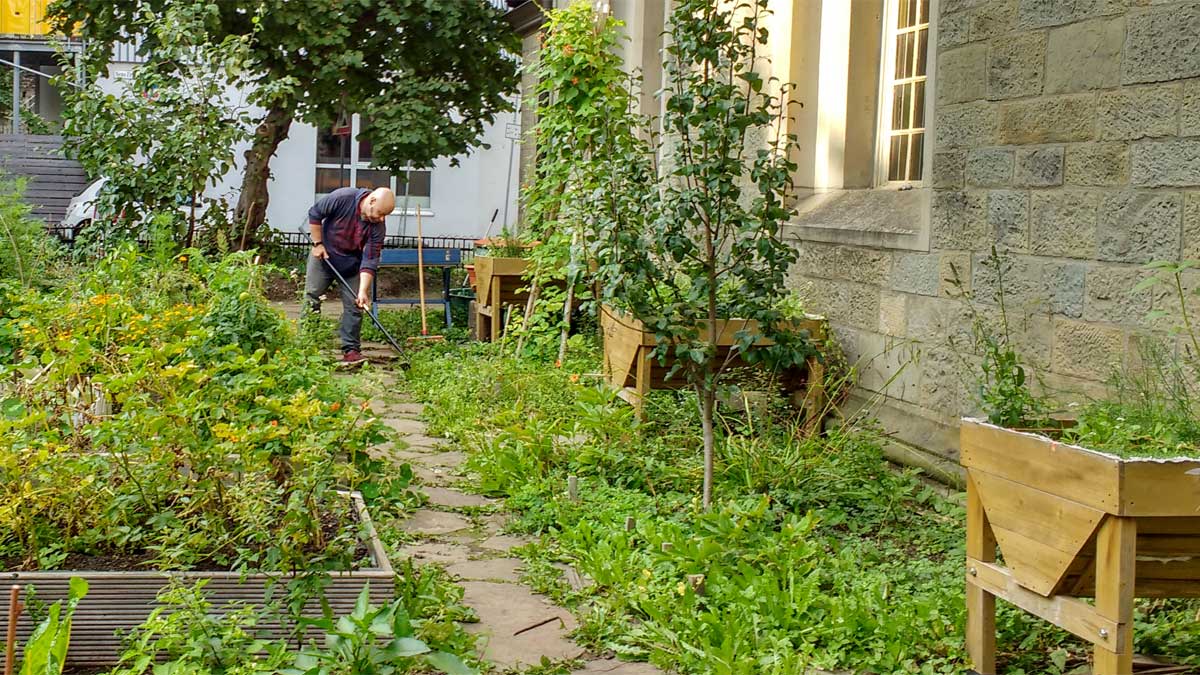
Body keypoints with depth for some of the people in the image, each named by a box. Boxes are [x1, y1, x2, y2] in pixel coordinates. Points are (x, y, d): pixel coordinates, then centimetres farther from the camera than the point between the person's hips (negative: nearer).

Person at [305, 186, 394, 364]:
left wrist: (363, 291, -30)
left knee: (354, 306, -4)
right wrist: (318, 243, -13)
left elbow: (370, 261, -23)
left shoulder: (378, 226, -22)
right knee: (311, 300, 1)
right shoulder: (342, 198, -28)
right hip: (323, 256, -1)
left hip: (351, 265, 1)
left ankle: (351, 350, 1)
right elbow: (315, 214, -12)